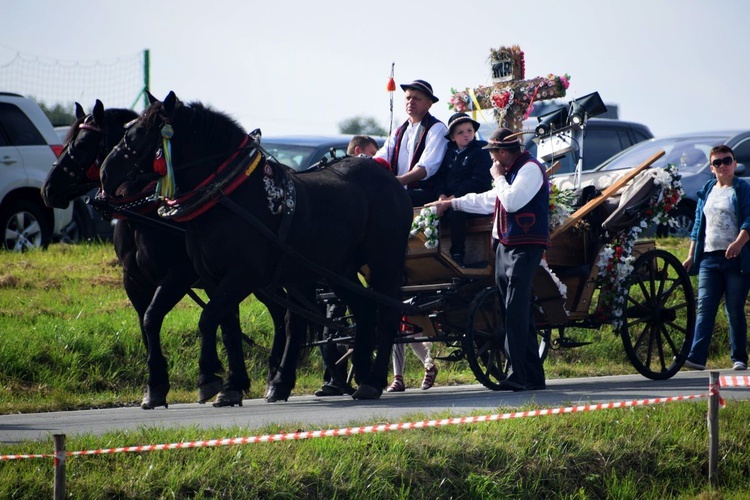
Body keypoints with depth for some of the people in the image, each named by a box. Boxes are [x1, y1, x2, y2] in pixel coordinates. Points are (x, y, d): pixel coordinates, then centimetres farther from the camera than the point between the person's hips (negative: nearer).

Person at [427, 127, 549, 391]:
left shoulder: (530, 168, -10)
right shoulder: (511, 170, 22)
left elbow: (512, 201, -23)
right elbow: (488, 201, 32)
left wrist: (499, 176, -7)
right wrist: (451, 203, 34)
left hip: (524, 248, -10)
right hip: (505, 246, 10)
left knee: (515, 312, -16)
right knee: (515, 313, 7)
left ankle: (517, 376, -19)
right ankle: (533, 377, 8)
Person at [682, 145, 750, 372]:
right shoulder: (706, 192, 18)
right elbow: (698, 226, 22)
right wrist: (691, 255, 17)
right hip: (709, 258, 4)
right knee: (705, 308, -8)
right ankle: (696, 356, -18)